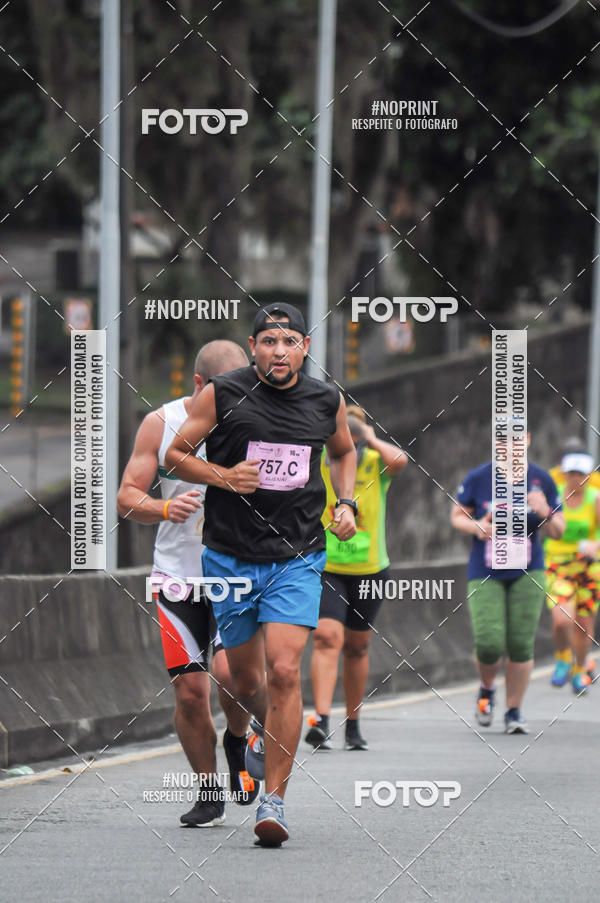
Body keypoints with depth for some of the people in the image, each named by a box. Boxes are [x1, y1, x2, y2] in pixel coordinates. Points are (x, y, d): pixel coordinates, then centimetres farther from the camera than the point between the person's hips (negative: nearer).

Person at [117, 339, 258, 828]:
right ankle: (210, 794, 15)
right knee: (190, 689, -4)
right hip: (178, 574, 1)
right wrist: (165, 508, -19)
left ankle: (237, 742, 12)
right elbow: (127, 496, 0)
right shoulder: (161, 424, -1)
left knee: (231, 672, -21)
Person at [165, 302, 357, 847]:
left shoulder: (327, 401, 4)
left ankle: (274, 801, -13)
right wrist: (223, 476, -14)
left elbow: (344, 452, 25)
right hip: (229, 556, 0)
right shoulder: (222, 394, -5)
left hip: (297, 559, 0)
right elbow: (176, 454, 4)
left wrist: (345, 504, 8)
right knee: (246, 679, 11)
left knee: (284, 670, -16)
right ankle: (266, 728, 48)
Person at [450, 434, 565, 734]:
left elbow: (558, 532, 6)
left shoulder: (541, 480, 0)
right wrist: (476, 527, -12)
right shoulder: (478, 478, -3)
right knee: (488, 644, -12)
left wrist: (545, 513, -16)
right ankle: (487, 690, 21)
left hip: (527, 574, 1)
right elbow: (457, 516, 10)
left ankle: (514, 712, 11)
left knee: (521, 644, -5)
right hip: (485, 574, -1)